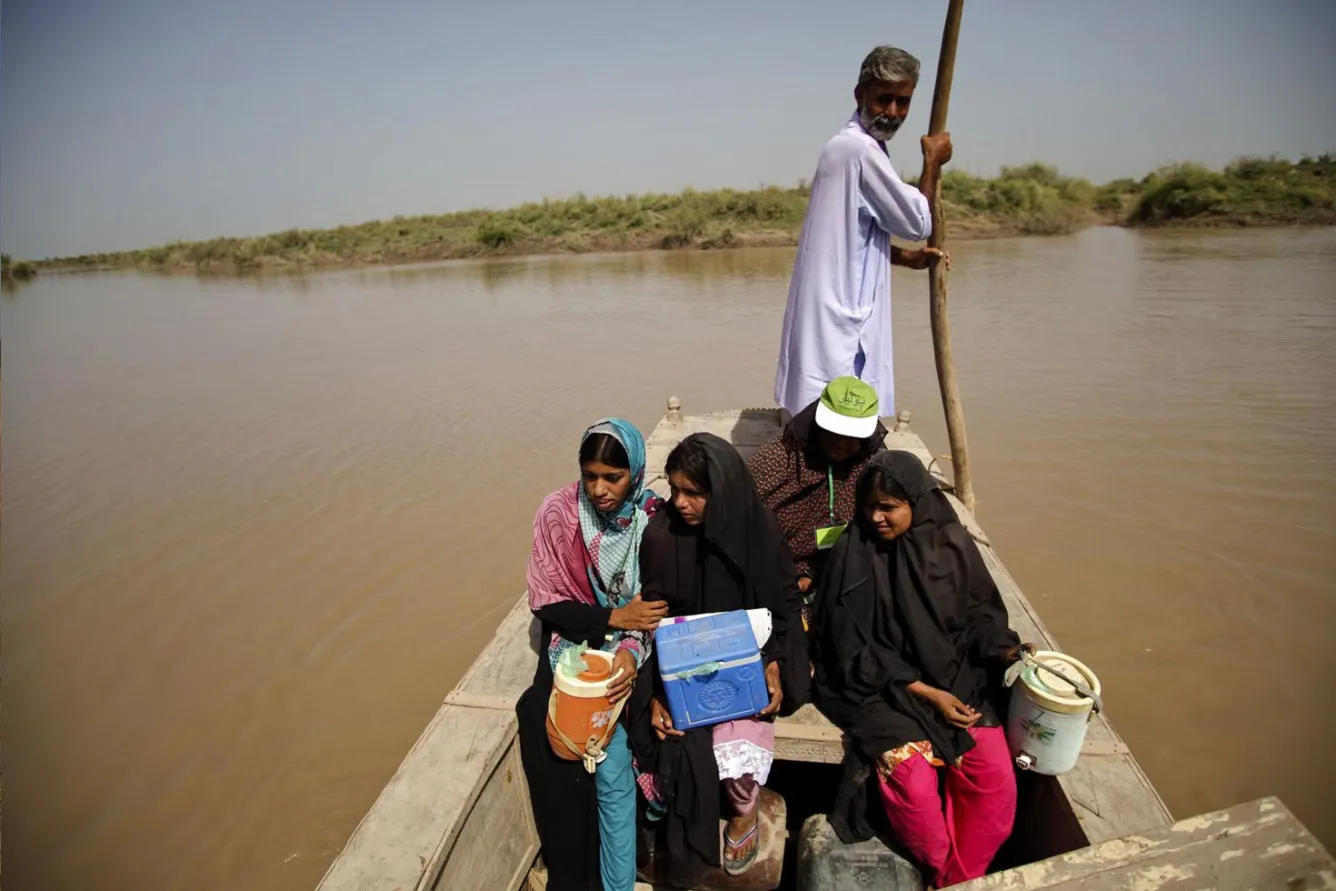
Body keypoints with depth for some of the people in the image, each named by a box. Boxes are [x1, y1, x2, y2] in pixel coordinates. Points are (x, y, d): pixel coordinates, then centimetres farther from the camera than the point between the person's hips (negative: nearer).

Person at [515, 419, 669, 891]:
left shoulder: (655, 519, -11)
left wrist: (632, 649, -24)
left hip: (632, 652, 0)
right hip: (573, 641, 1)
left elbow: (660, 607, -6)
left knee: (610, 761, -14)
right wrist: (614, 617, -18)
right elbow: (545, 603, -8)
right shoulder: (558, 511, -11)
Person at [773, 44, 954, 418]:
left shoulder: (852, 147, 17)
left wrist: (907, 258, 20)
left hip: (838, 313, 11)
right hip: (838, 319, -11)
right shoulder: (859, 148, -15)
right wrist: (933, 161, 6)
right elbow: (917, 222, -7)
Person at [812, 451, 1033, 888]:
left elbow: (980, 612, 8)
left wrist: (1006, 650, -13)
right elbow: (856, 648, -11)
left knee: (997, 780, -15)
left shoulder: (952, 543, -3)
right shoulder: (853, 553, -11)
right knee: (914, 782, -21)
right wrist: (926, 692, -15)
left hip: (960, 676, 3)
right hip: (883, 686, -3)